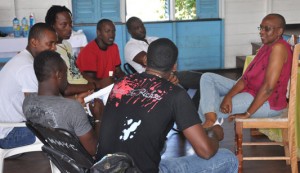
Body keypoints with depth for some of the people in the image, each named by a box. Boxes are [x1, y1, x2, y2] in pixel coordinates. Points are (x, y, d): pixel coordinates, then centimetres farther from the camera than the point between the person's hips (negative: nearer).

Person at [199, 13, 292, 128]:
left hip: (267, 102, -10)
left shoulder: (279, 48, -20)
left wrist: (247, 114, -22)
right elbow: (246, 77, 3)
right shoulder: (266, 47, 10)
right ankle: (210, 120, -20)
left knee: (213, 105, -16)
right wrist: (229, 96, -15)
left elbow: (269, 87, -26)